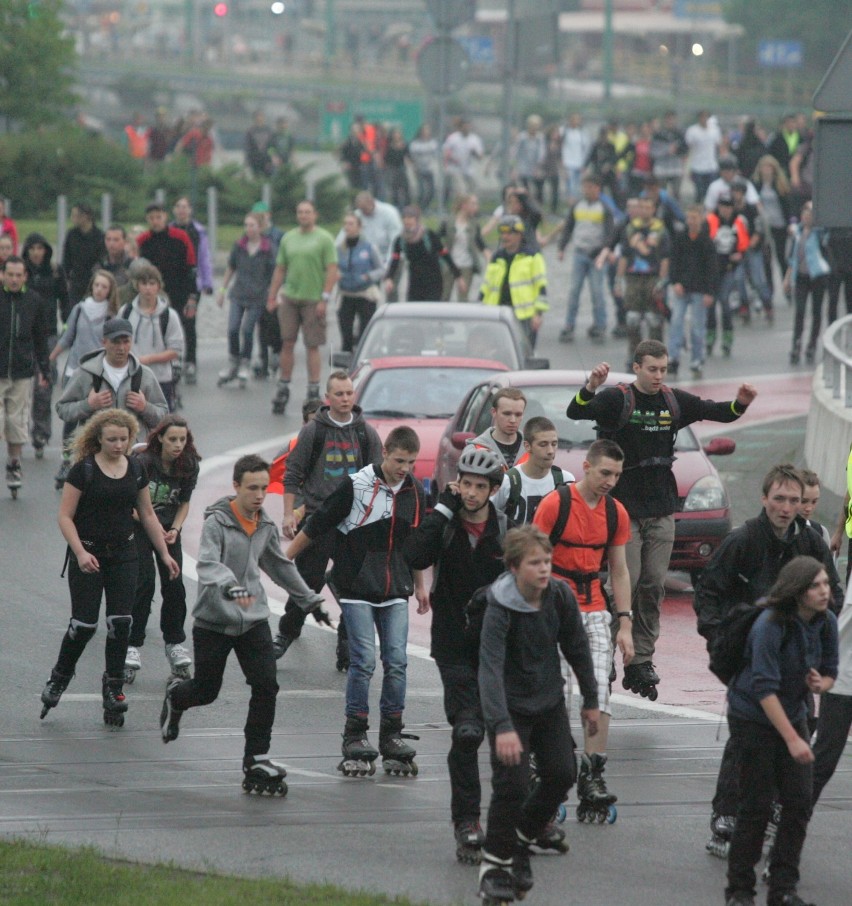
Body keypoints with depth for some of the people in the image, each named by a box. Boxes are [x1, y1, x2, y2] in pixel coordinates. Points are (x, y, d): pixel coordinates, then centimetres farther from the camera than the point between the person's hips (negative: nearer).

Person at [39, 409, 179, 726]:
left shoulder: (136, 470, 5)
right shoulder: (84, 470, -9)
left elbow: (148, 515, 14)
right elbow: (65, 516, -10)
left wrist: (165, 554, 9)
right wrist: (80, 553, -21)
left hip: (123, 555, 4)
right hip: (87, 554, -4)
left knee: (121, 623, -4)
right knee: (84, 624, -6)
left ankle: (113, 688, 6)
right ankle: (59, 678, 17)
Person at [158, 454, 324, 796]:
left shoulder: (266, 527, 5)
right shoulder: (217, 521, -14)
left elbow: (281, 567, 23)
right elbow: (207, 563, -30)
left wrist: (309, 598, 31)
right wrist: (230, 586, -48)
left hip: (253, 622, 4)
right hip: (213, 621, -4)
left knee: (266, 687, -10)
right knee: (205, 691, 8)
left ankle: (256, 762, -2)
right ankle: (175, 696, 46)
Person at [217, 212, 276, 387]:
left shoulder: (268, 248, -5)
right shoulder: (239, 245, 4)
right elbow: (230, 268, 15)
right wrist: (223, 290, 16)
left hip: (257, 297, -2)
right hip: (238, 294, 2)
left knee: (247, 330, -2)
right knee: (232, 329, -6)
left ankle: (245, 365, 13)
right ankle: (233, 363, 11)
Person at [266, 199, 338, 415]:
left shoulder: (324, 239, -2)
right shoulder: (288, 239, 13)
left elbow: (332, 270, -6)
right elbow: (280, 269, 16)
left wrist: (324, 299, -13)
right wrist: (272, 296, 11)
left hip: (313, 300, -4)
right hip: (289, 298, 4)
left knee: (312, 346, 0)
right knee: (287, 343, 3)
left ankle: (313, 390, 6)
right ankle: (283, 387, 11)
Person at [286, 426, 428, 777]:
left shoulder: (414, 491, 5)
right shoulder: (355, 485, -11)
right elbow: (316, 525, -4)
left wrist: (419, 586, 26)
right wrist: (283, 561, 1)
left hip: (395, 590, 4)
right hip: (356, 588, -4)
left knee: (396, 662, -1)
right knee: (363, 661, -8)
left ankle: (392, 735, 8)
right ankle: (355, 736, 1)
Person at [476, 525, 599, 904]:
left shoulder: (560, 596, -9)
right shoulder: (499, 608, -25)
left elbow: (577, 649, 6)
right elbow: (490, 668, -33)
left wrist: (591, 701, 14)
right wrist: (502, 727, -42)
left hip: (550, 701, 5)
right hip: (511, 706, -5)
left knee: (562, 774, 7)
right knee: (512, 784, -13)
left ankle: (529, 828, 37)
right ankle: (496, 862, 3)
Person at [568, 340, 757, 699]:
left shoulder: (674, 401, 8)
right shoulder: (617, 399, -7)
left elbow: (717, 412, 12)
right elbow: (576, 413, -20)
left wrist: (741, 403, -10)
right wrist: (590, 387, -41)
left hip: (662, 510, 5)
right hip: (624, 506, -5)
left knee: (653, 586, 3)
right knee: (625, 584, -9)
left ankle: (642, 662, 7)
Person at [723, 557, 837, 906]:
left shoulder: (826, 623, -4)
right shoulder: (771, 625, -24)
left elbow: (830, 671, 9)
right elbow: (765, 688, -27)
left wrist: (820, 683, -17)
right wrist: (792, 739, -30)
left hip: (792, 716, 6)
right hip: (754, 718, -6)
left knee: (800, 802, -1)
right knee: (756, 806, -3)